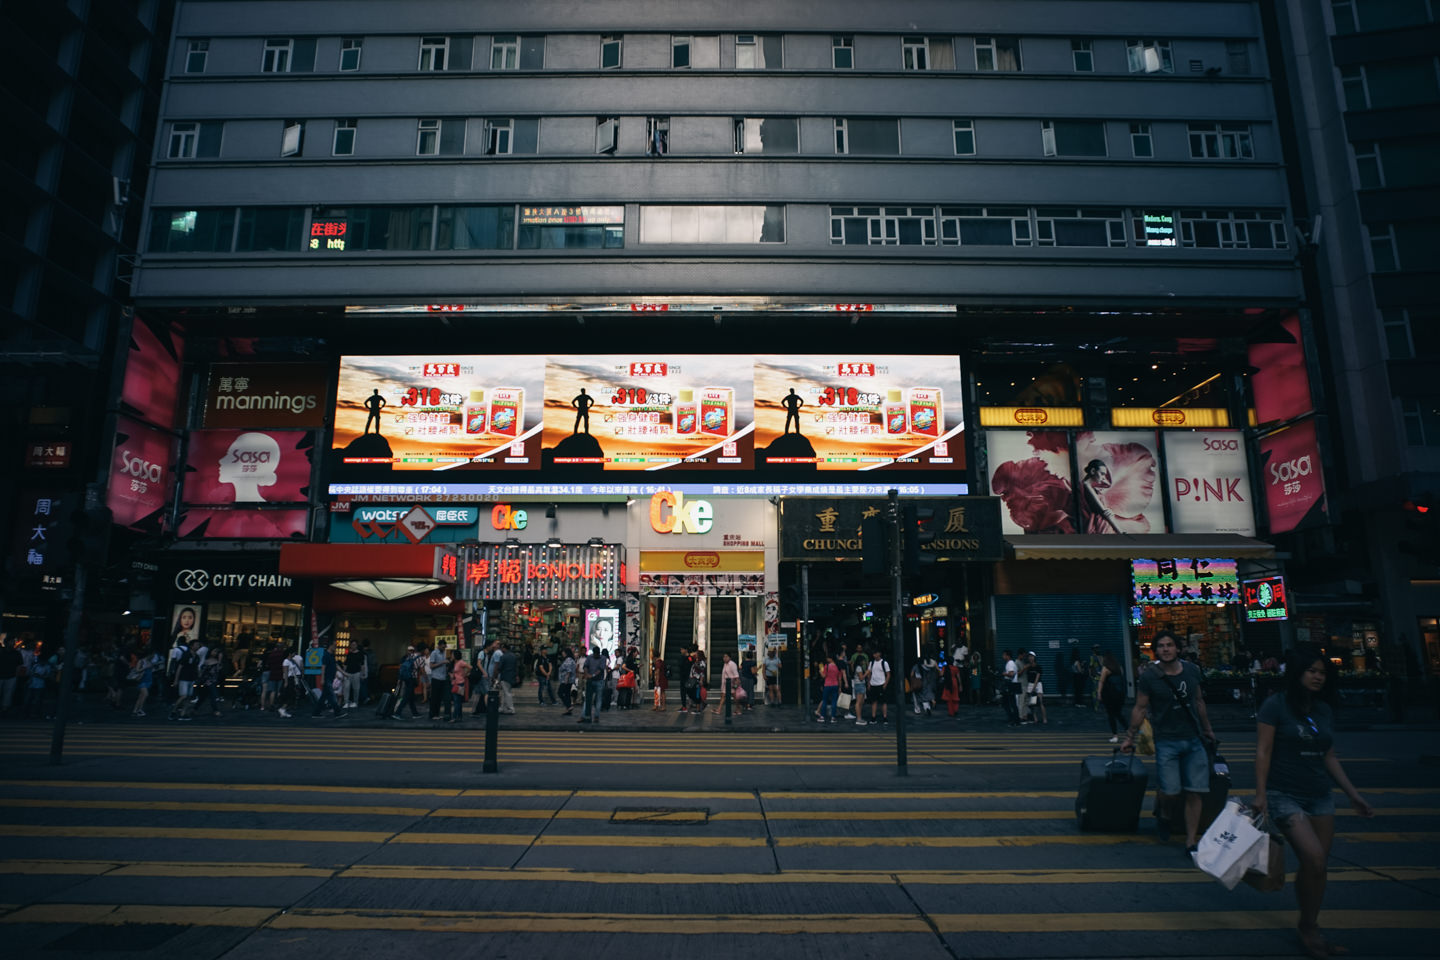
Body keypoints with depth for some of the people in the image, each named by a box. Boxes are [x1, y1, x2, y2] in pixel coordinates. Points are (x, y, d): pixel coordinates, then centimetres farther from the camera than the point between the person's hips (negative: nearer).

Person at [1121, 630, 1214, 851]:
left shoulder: (1191, 671, 3)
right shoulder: (1149, 676, -8)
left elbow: (1199, 702, 17)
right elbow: (1139, 709, -2)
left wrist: (1207, 729, 24)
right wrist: (1129, 737, 0)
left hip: (1194, 741, 4)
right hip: (1166, 741, -3)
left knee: (1194, 792, 1)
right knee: (1170, 791, -8)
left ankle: (1191, 842, 12)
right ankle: (1159, 814, 26)